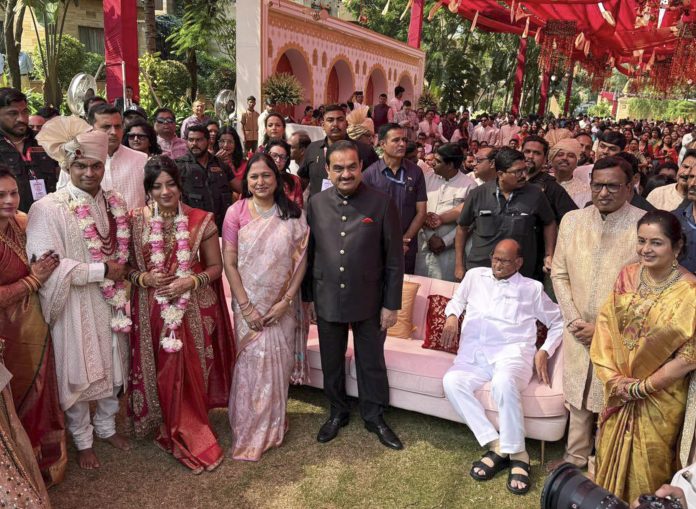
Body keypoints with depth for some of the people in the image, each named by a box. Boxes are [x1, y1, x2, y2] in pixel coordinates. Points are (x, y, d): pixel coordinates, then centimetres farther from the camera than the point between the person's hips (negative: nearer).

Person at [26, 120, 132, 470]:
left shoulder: (115, 204, 2)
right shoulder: (48, 209, -16)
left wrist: (120, 273, -3)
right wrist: (102, 271, -18)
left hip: (110, 303, 5)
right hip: (73, 307, -5)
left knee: (111, 364, 18)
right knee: (77, 372, 9)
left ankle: (106, 425, 41)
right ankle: (82, 440, 31)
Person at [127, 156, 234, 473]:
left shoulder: (201, 220, -3)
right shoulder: (136, 221, -1)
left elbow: (215, 267, 2)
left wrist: (191, 281, -14)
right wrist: (144, 278, -14)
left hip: (194, 310, 0)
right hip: (153, 311, 1)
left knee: (191, 372, 3)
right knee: (163, 372, 7)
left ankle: (187, 432, 26)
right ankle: (183, 434, 29)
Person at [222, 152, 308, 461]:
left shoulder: (293, 215, 0)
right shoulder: (236, 212, -5)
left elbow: (301, 260, -1)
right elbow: (229, 263, -6)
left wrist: (286, 301, -10)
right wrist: (246, 307, -11)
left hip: (283, 304, 2)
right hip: (249, 304, -1)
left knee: (279, 364, 9)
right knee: (252, 365, 1)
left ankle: (275, 424, 31)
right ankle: (250, 433, 21)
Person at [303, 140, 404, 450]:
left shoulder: (381, 204, -9)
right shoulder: (316, 204, -1)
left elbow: (394, 260, -7)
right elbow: (309, 254, 5)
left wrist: (391, 304, -7)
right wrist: (308, 297, 6)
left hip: (369, 301, -2)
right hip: (327, 300, 3)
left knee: (372, 363, 13)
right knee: (331, 363, 17)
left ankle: (375, 417, 33)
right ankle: (338, 413, 39)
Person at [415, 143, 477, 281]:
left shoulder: (469, 185, -7)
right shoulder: (427, 177, 3)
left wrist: (445, 241, -11)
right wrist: (430, 236, -7)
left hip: (449, 249, -3)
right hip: (423, 244, 3)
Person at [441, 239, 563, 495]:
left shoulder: (532, 288, 16)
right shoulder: (475, 276, 21)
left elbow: (558, 322, 20)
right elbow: (456, 300, 34)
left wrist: (544, 351, 4)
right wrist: (452, 316, 9)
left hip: (512, 351, -3)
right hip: (473, 355, 3)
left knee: (504, 383, -39)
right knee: (452, 381, -31)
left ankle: (517, 454, -23)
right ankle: (497, 446, -26)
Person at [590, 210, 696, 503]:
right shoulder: (627, 276, -3)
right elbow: (605, 325, -2)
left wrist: (641, 387, -13)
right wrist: (613, 378, -11)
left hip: (660, 399, -4)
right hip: (618, 393, 4)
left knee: (647, 470, 14)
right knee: (611, 460, 19)